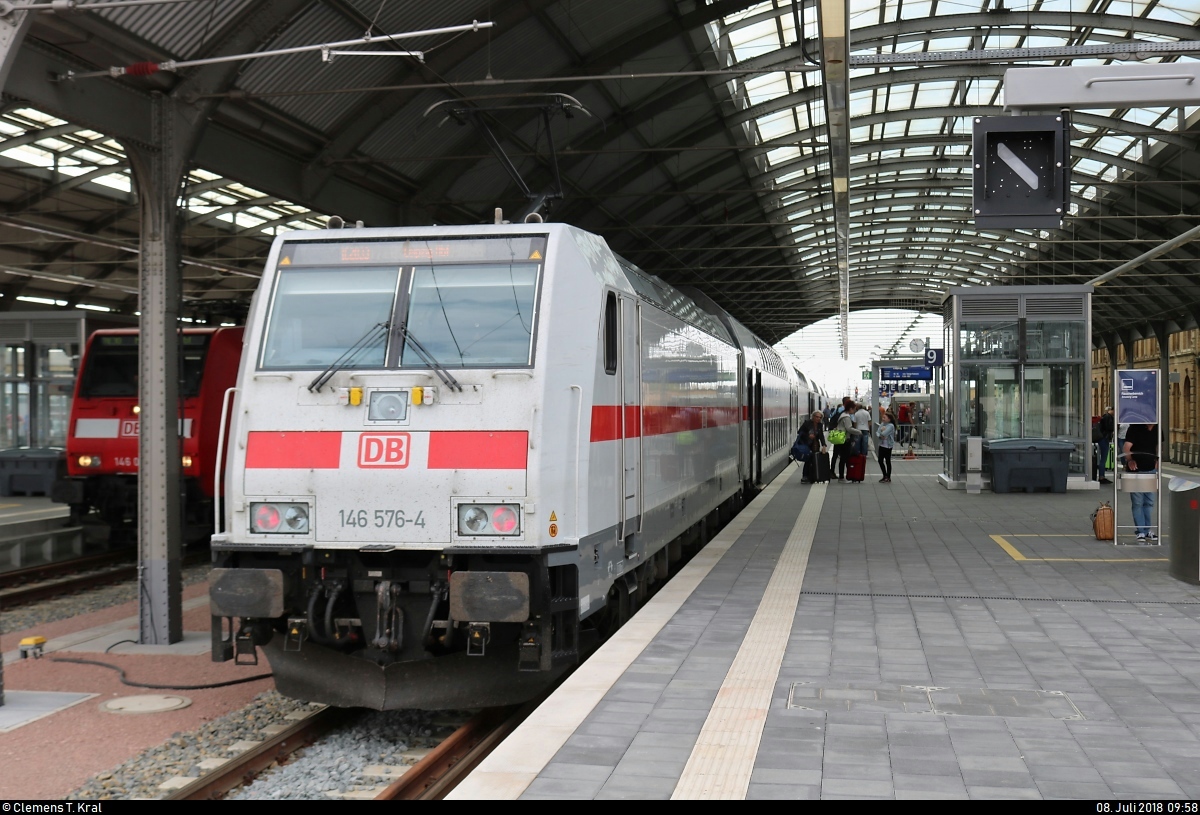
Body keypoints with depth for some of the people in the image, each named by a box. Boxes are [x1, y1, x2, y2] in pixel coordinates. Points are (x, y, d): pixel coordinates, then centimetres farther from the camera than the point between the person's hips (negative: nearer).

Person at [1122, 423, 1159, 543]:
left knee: (1149, 502, 10)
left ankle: (1147, 530, 20)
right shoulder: (1134, 428, -13)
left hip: (1151, 470, 5)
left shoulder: (1157, 429, 3)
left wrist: (1157, 462, 13)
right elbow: (1126, 448, -20)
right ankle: (1141, 532, 4)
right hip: (1135, 470, -5)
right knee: (1137, 503, -1)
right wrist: (1129, 460, -38)